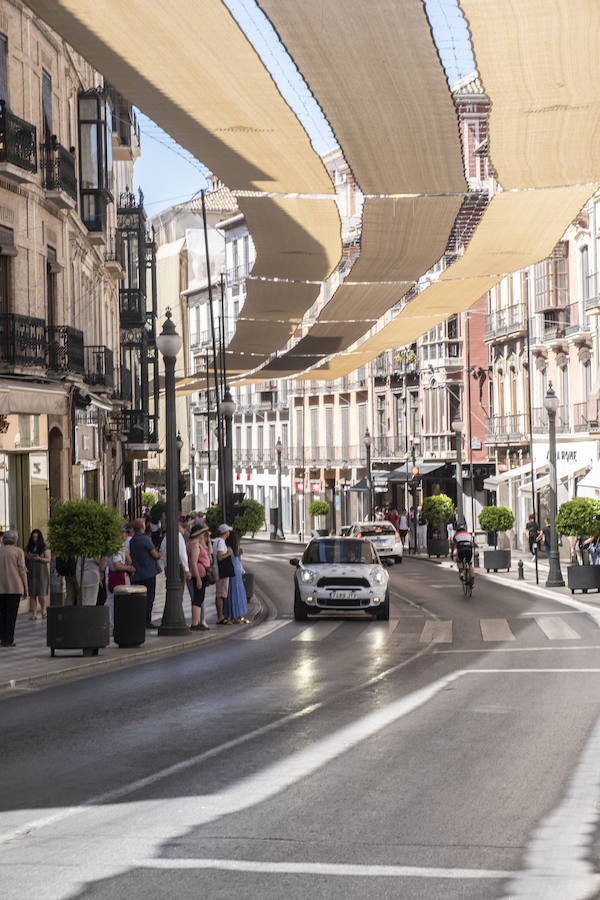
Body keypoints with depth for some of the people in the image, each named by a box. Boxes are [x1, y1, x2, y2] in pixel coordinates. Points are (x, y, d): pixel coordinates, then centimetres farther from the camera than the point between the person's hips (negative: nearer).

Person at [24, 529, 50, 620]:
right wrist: (27, 558, -9)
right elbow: (24, 560, 14)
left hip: (42, 573, -3)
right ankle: (33, 614, -1)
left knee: (41, 594, -9)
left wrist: (39, 558, -21)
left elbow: (48, 559, -4)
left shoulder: (45, 548, 2)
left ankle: (43, 610, 15)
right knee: (32, 594, -3)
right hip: (31, 573, 3)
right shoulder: (28, 548, 11)